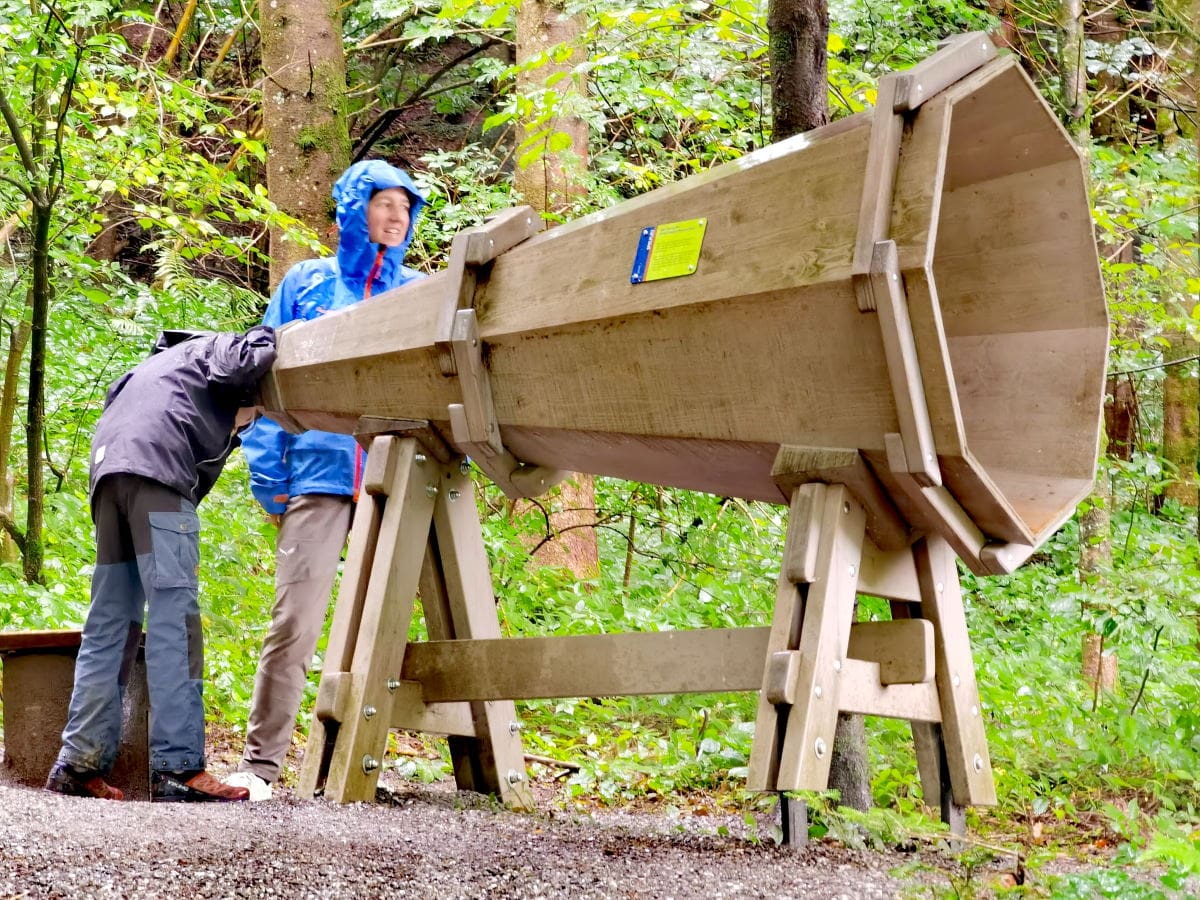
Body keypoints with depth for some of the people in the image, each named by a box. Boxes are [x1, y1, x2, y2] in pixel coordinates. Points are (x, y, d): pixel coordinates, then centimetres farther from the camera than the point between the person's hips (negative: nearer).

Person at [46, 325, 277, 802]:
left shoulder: (169, 359, 41)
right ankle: (178, 767, -20)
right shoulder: (221, 347, 19)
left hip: (108, 468, 8)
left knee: (109, 623, 8)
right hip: (156, 465, -8)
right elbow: (244, 364, -3)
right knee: (174, 616, -13)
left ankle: (80, 764, 4)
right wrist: (268, 338, 16)